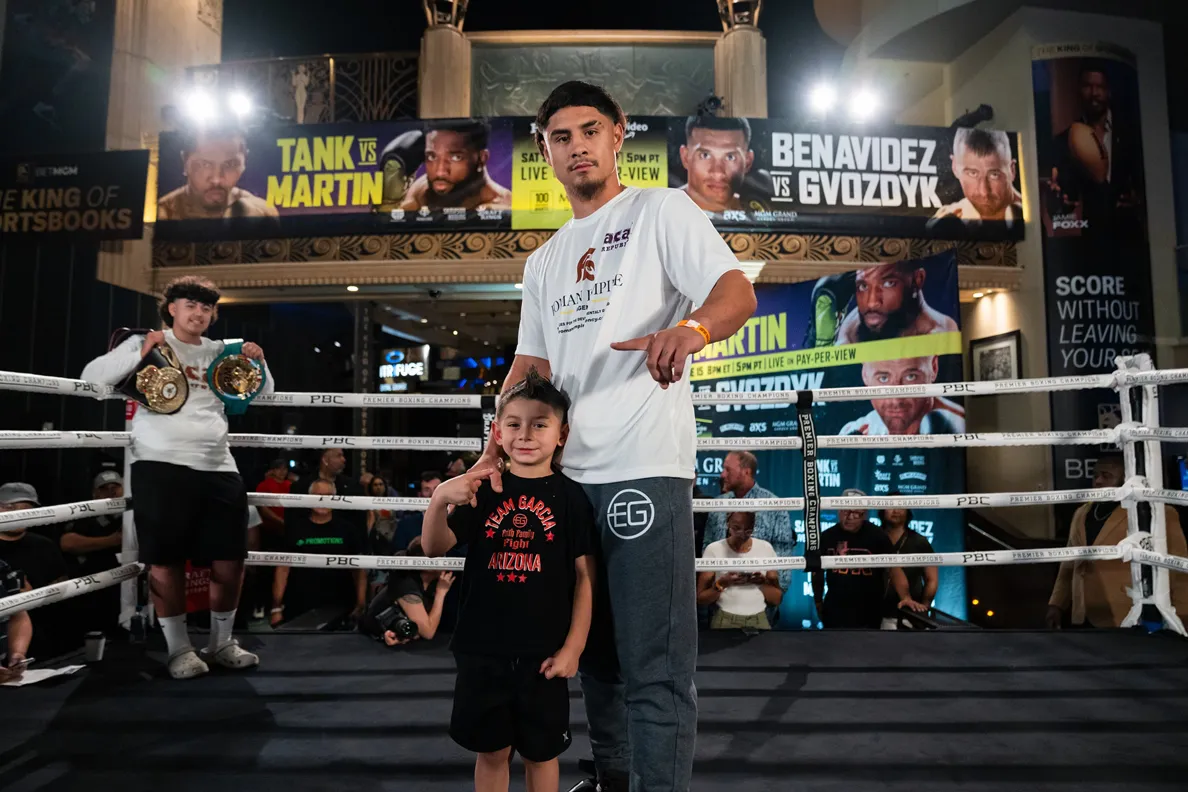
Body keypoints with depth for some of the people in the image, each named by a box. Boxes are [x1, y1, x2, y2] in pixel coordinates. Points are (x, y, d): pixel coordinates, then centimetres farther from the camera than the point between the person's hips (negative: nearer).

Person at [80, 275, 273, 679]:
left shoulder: (221, 353, 17)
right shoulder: (146, 342, 7)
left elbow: (263, 393, 23)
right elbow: (92, 377, -1)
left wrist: (259, 364, 3)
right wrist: (139, 353, -14)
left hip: (219, 468, 4)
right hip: (162, 466, -4)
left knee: (230, 560, 5)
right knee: (165, 562, 0)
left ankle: (222, 642, 22)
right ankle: (179, 648, 16)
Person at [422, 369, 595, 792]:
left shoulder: (570, 496, -6)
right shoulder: (483, 489, -1)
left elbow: (585, 576, -3)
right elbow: (435, 548, -7)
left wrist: (573, 647, -6)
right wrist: (439, 500, -27)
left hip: (544, 651, -1)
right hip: (482, 648, 2)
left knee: (541, 752, 16)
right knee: (490, 750, 17)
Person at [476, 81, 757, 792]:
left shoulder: (662, 210, 4)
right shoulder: (544, 261, 21)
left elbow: (738, 291, -11)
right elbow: (533, 364, 17)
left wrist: (691, 328, -34)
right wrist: (498, 447, 2)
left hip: (645, 468, -7)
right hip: (566, 472, 7)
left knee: (654, 666, -6)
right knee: (595, 653, 19)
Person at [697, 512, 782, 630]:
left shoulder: (766, 548, 4)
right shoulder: (714, 550, -2)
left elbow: (777, 599, 7)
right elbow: (700, 599, 0)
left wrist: (762, 582, -11)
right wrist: (722, 583, -16)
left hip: (759, 620, 2)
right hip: (725, 620, -1)